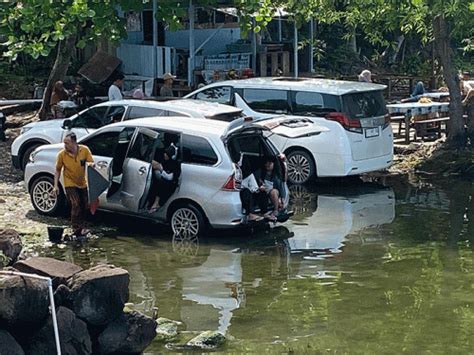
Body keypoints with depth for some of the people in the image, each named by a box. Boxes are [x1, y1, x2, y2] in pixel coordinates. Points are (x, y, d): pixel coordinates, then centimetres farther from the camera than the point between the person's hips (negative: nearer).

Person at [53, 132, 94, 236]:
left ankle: (81, 226, 32)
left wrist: (91, 165, -31)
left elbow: (92, 163, -6)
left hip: (82, 184, 3)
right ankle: (77, 229, -11)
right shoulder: (62, 154, -17)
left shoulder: (85, 150, -15)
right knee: (76, 205, -15)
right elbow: (58, 170, -5)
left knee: (84, 206, 12)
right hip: (70, 184, -3)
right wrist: (56, 185, -10)